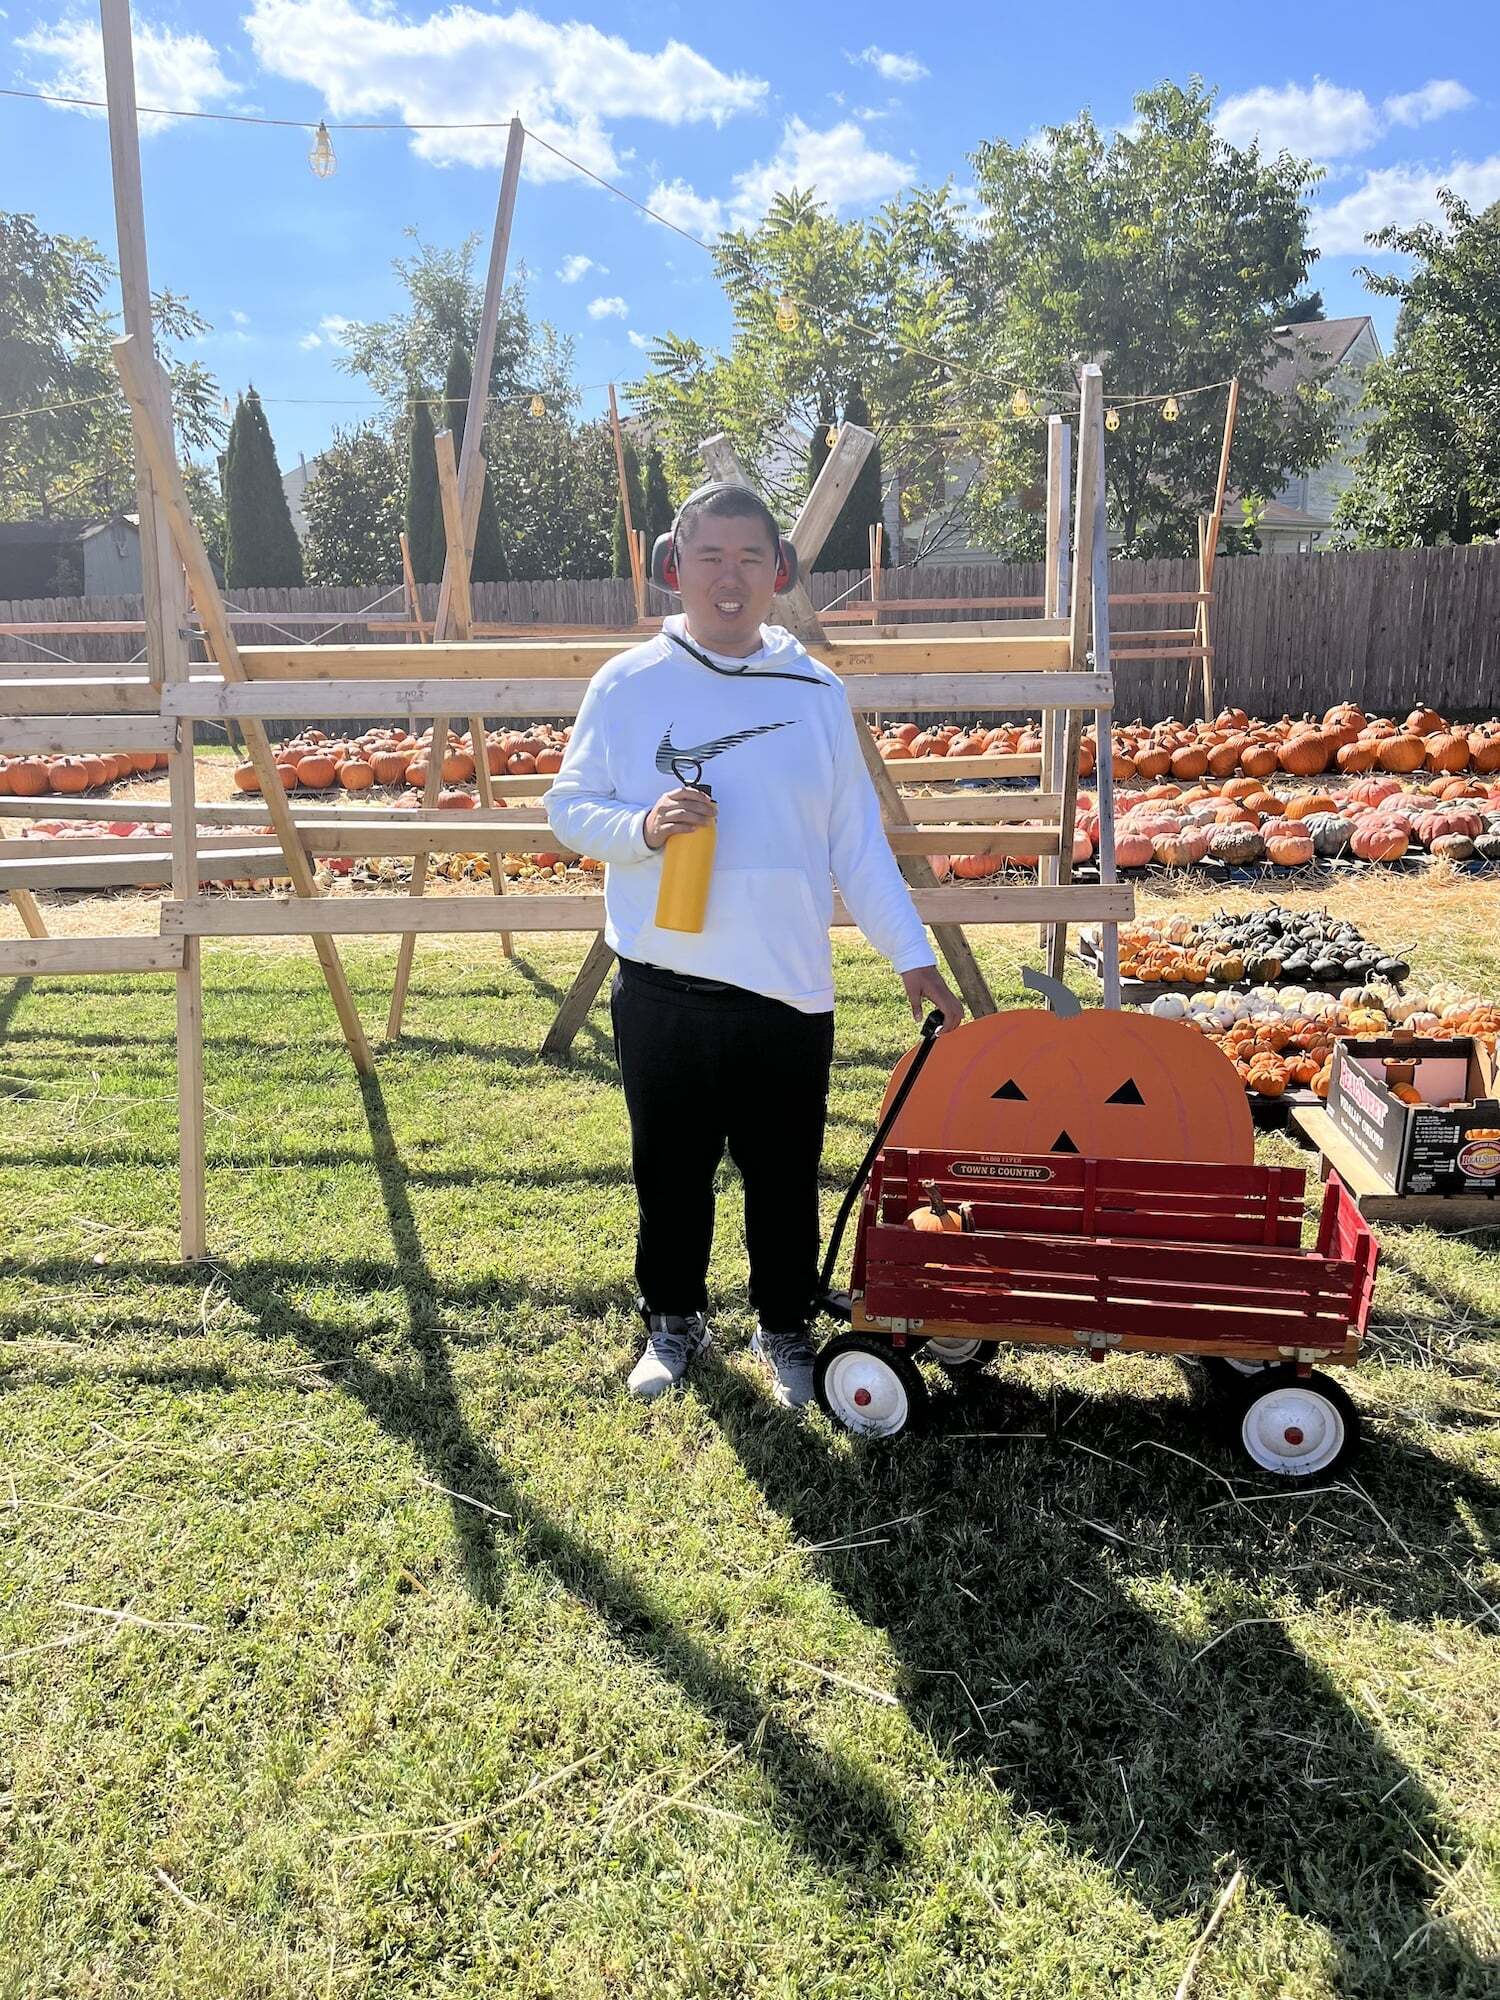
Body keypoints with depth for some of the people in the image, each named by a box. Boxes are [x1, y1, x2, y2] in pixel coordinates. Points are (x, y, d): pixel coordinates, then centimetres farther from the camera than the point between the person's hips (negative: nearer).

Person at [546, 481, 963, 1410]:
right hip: (663, 985, 0)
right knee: (672, 1167, 13)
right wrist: (644, 825, -18)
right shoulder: (627, 685, -1)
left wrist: (914, 958, 2)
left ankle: (787, 1330, 31)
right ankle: (674, 1319, 35)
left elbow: (857, 841, 6)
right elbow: (569, 807, 3)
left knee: (785, 1175, 10)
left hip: (790, 988, 1)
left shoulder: (817, 692, 4)